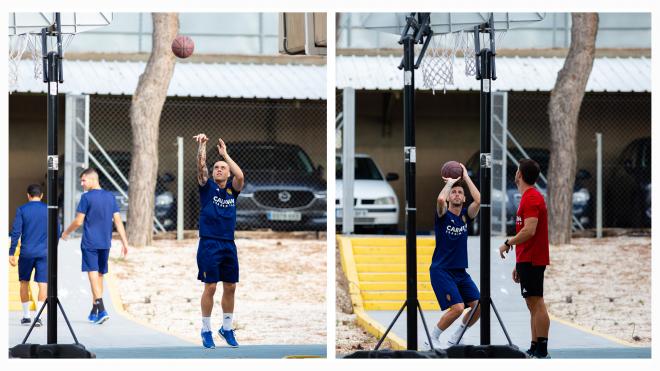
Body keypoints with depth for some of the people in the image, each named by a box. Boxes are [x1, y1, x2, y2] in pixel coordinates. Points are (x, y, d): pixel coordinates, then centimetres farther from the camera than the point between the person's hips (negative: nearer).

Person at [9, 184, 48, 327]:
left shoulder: (22, 210, -1)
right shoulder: (49, 210, 3)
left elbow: (16, 232, -5)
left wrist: (11, 253, -2)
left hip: (26, 253, 0)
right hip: (44, 253, 0)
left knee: (24, 283, 15)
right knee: (43, 284, -2)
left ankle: (26, 316, 18)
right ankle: (38, 316, -14)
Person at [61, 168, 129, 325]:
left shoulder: (87, 197, -9)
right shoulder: (110, 197, 7)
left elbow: (78, 221, -8)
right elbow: (118, 221, 5)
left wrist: (66, 233, 10)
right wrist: (124, 242, 6)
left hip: (90, 243, -5)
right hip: (105, 243, 5)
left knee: (93, 274, -8)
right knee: (100, 274, 14)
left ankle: (101, 310, -22)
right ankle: (94, 311, 22)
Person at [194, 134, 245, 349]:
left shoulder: (232, 190, 9)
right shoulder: (207, 187, 3)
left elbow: (240, 176, -11)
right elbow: (201, 166, -12)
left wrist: (225, 153, -8)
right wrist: (202, 145, -18)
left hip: (229, 245, 4)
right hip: (209, 244, -4)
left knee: (230, 288, 8)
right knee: (210, 287, -5)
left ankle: (227, 328, 21)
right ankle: (206, 330, 5)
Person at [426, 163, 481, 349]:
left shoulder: (465, 214, 8)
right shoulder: (443, 214, -6)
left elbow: (478, 200, -11)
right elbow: (440, 199, -29)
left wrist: (465, 176, -5)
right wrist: (450, 182, -11)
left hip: (460, 271, 6)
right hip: (441, 270, -6)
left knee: (478, 305, -2)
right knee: (457, 307, -20)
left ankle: (454, 339, 16)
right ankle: (432, 338, 0)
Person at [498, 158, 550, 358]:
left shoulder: (531, 198, -13)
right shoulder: (531, 196, 18)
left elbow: (529, 231, -24)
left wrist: (508, 243, -11)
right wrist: (519, 265, 23)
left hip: (531, 260, -10)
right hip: (528, 260, 10)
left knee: (536, 304, -11)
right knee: (533, 305, 10)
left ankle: (541, 351, -13)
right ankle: (534, 349, 13)